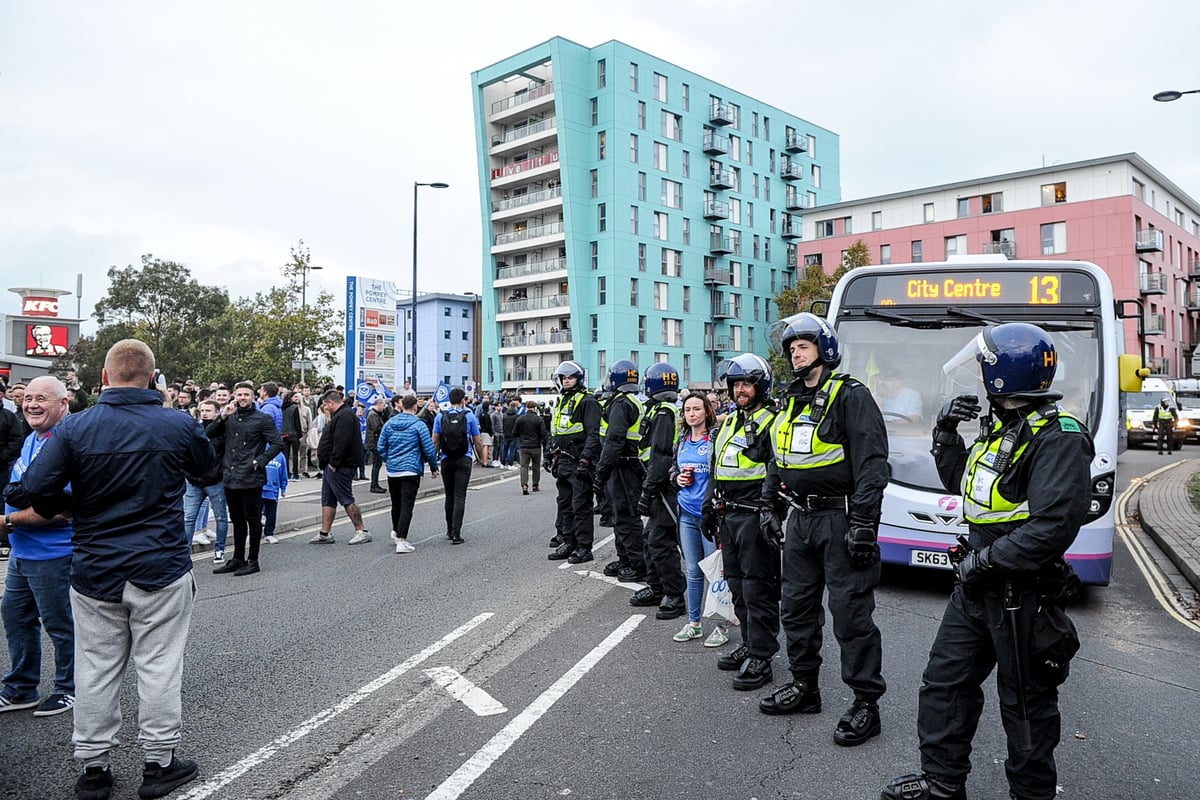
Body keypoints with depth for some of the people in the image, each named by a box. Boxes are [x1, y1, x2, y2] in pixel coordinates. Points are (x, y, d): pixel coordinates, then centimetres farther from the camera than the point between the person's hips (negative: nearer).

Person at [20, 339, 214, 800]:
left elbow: (36, 488, -11)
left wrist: (63, 510, 10)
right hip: (162, 570, -1)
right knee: (158, 667, 8)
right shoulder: (178, 425, -7)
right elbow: (206, 464, 12)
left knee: (96, 670, 13)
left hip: (95, 572, 2)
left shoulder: (75, 428, -6)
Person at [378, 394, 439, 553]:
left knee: (396, 503, 20)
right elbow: (429, 449, -8)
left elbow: (381, 447, 8)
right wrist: (434, 468, 4)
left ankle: (396, 532, 40)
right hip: (411, 471, -5)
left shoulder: (389, 423, 5)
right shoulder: (418, 425, -9)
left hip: (392, 471, 5)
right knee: (407, 505, -5)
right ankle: (401, 541, -11)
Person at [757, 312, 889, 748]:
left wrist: (864, 524, -20)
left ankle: (866, 703, 11)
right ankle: (804, 687, 31)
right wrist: (769, 506, 16)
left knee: (850, 613, -2)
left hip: (839, 522, -8)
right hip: (800, 520, 8)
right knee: (796, 606, 15)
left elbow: (872, 462, -16)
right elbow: (777, 459, 23)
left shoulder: (850, 394, -10)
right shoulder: (791, 402, 15)